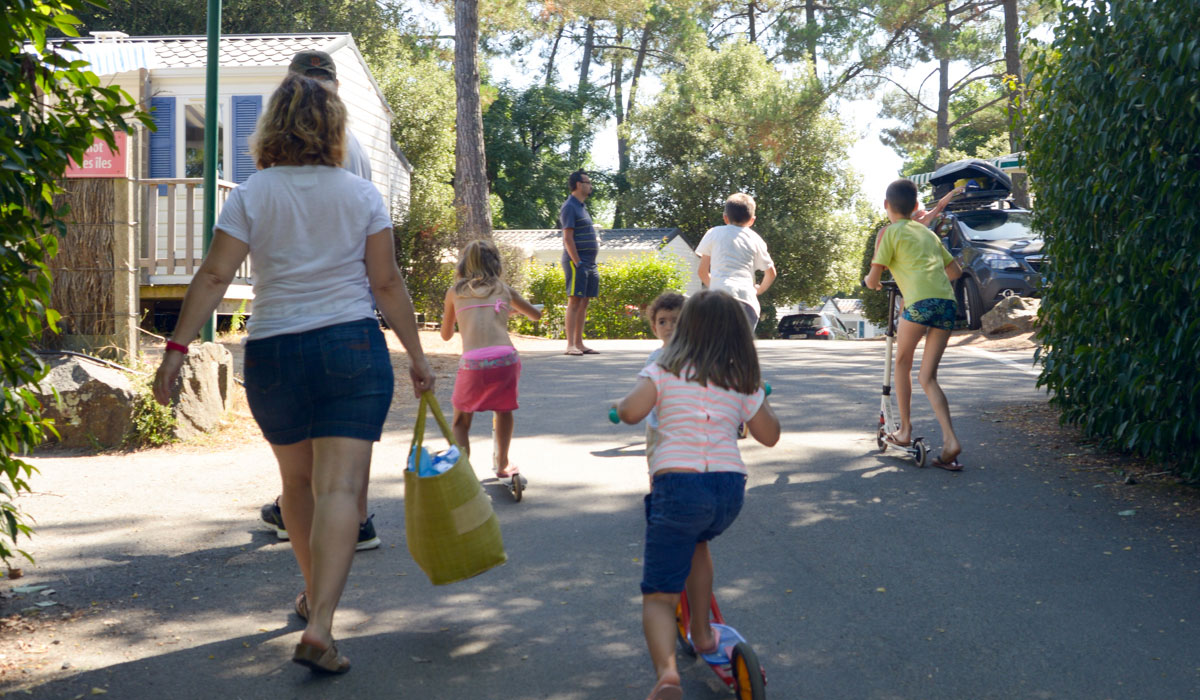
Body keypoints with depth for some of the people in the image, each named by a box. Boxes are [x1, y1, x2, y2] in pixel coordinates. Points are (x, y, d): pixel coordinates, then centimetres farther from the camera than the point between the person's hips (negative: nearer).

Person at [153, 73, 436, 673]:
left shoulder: (251, 195, 0)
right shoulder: (361, 195, 1)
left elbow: (214, 276, -7)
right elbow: (387, 283, 0)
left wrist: (177, 346, -4)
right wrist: (416, 354, 7)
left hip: (273, 353, 2)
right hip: (352, 349, -1)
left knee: (297, 478, 20)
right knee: (339, 487, -6)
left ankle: (314, 593, 38)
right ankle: (319, 626, -16)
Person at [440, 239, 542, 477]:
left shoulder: (454, 292, 18)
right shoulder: (504, 289, 20)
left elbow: (446, 335, 30)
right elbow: (536, 315, 37)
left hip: (472, 363, -1)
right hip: (505, 358, 1)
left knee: (461, 421, 19)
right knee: (503, 409, 31)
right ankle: (502, 463, 36)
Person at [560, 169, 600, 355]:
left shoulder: (581, 207, 20)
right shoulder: (570, 207, -9)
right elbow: (568, 238, -16)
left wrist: (595, 240, 14)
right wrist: (577, 262, -19)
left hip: (589, 262, 9)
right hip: (577, 262, -9)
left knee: (584, 303, 8)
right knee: (575, 301, -11)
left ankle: (579, 343, 12)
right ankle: (570, 345, -12)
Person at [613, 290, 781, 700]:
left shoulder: (664, 371, 5)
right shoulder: (742, 383, 14)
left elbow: (630, 412, -8)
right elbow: (769, 435, 22)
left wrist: (623, 405, 15)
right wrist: (760, 397, 38)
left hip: (676, 484, -4)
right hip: (730, 487, 4)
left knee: (659, 596, -1)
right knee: (697, 539, 37)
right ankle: (702, 633, 40)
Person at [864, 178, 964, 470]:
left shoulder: (891, 232, 9)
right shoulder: (928, 233, 27)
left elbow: (873, 280, 4)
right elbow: (955, 271, 30)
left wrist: (871, 282, 28)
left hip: (920, 302, -5)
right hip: (947, 303, 5)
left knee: (902, 363, 18)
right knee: (928, 377, 8)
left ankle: (905, 430, 20)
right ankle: (950, 441, -8)